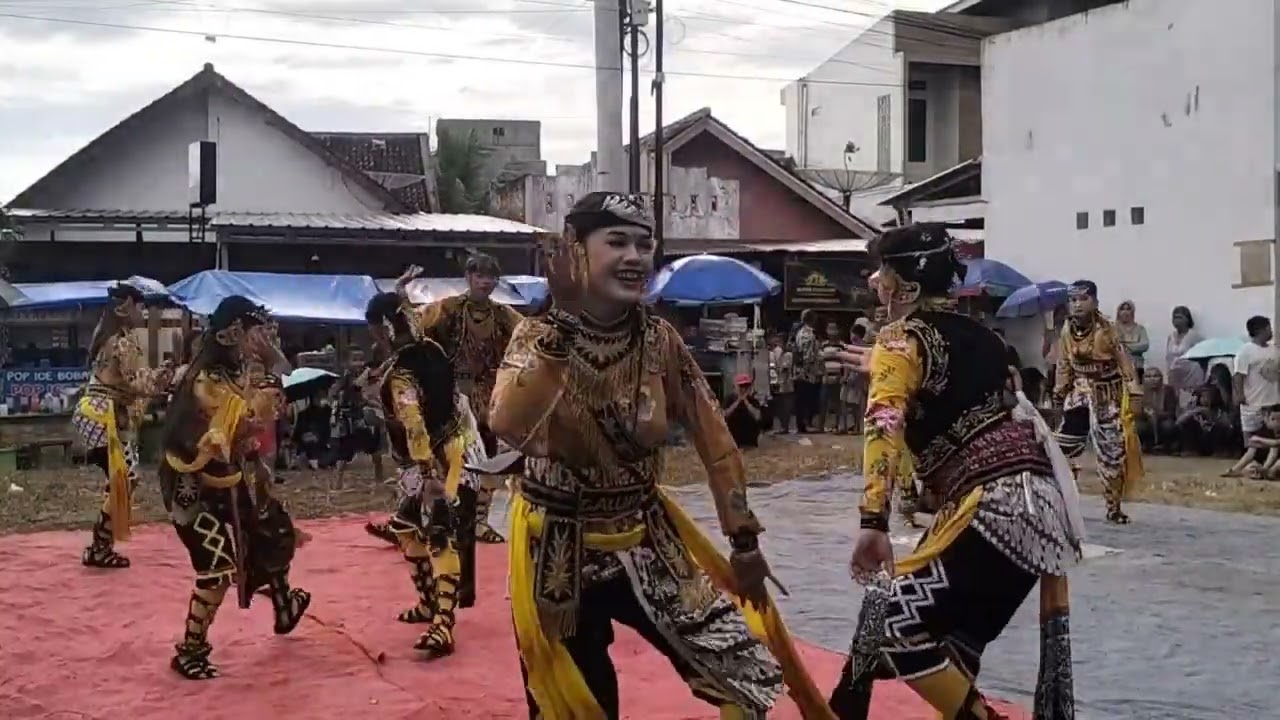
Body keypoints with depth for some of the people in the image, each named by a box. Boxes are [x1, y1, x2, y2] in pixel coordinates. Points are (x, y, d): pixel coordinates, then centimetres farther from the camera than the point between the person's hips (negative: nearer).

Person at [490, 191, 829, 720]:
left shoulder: (661, 342, -6)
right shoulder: (539, 336, -14)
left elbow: (715, 443, 1)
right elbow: (508, 427, -34)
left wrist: (744, 541, 1)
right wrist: (565, 321, -35)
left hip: (647, 539, 3)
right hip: (557, 548, -3)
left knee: (752, 676, -1)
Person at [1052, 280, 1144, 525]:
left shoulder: (1106, 329, -17)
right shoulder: (1067, 331, -2)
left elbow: (1125, 362, -15)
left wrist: (1134, 394, -20)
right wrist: (1059, 393, 14)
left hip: (1108, 395, -4)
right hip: (1080, 394, 4)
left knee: (1112, 452, -1)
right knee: (1062, 448, -1)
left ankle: (1114, 507, 10)